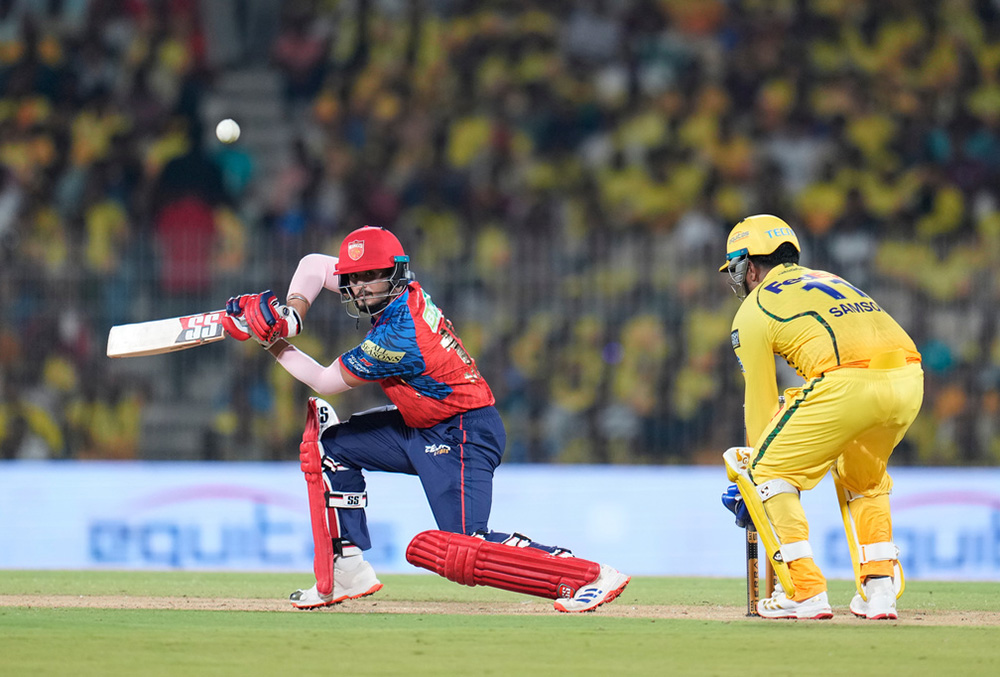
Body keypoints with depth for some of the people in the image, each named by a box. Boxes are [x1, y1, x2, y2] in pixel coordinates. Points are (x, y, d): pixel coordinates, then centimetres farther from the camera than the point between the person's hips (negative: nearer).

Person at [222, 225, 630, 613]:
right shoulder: (402, 294, -1)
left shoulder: (397, 336, -27)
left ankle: (588, 574, -24)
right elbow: (315, 265, 11)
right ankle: (348, 569, 17)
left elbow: (327, 382, -13)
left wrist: (272, 344, -5)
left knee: (460, 553, -24)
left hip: (462, 437, -11)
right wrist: (291, 313, -7)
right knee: (331, 443, 15)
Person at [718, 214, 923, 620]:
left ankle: (806, 592, 2)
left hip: (847, 384, -6)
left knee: (770, 471, 11)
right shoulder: (832, 281, 35)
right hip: (909, 378, 7)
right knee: (863, 477, 31)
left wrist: (753, 472, 30)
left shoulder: (753, 311, 15)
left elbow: (760, 400, 17)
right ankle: (880, 588, 19)